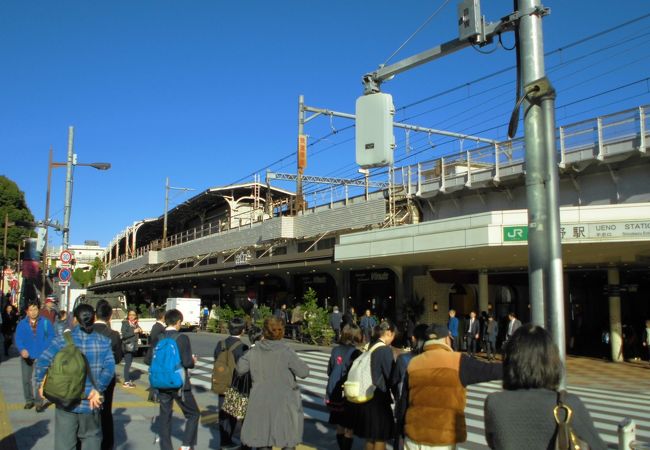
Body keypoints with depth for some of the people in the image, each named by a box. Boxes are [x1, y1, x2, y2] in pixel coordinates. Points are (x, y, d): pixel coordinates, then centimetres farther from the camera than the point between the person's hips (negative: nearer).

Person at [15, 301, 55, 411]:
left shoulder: (46, 323, 0)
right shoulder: (22, 324, 1)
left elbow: (51, 336, 1)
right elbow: (18, 339, -6)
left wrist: (46, 350, -13)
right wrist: (22, 349, -23)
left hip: (41, 356, -2)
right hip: (26, 356, 2)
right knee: (26, 379, 10)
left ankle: (40, 402, 4)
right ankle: (29, 400, 26)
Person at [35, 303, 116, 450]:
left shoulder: (63, 340, -6)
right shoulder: (103, 341, -3)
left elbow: (42, 362, -13)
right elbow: (109, 368, -13)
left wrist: (41, 383, 1)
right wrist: (97, 390, -9)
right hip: (90, 402, 1)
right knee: (91, 437, 20)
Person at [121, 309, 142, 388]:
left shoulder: (135, 323, 11)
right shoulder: (125, 323, -8)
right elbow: (124, 335, -17)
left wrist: (140, 331, 0)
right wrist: (134, 331, -19)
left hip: (133, 346, 7)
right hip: (127, 346, -7)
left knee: (129, 363, 11)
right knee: (127, 363, -8)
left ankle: (128, 380, 18)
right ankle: (126, 382, -5)